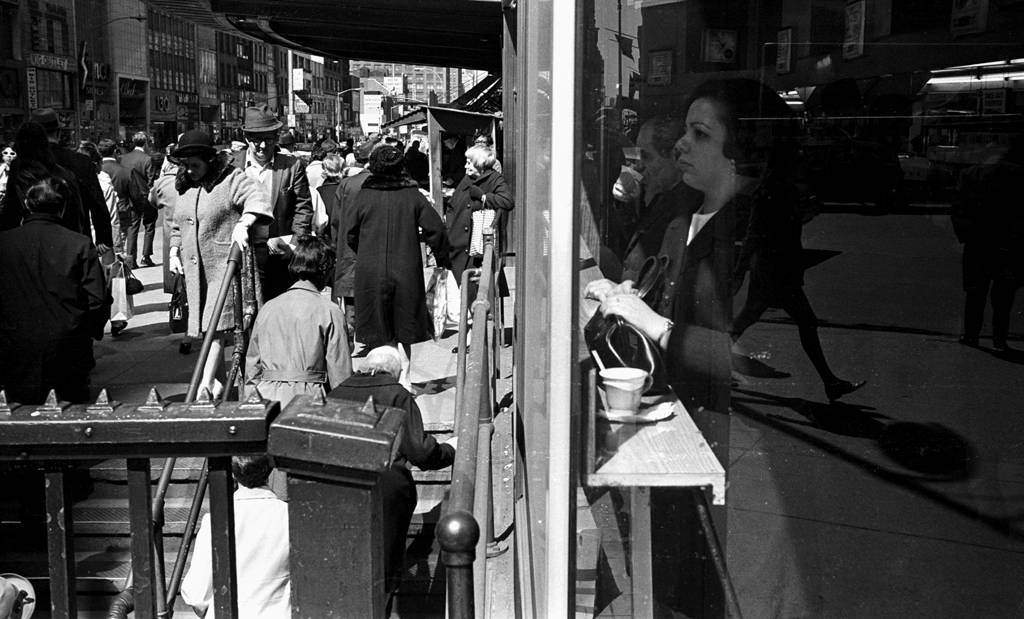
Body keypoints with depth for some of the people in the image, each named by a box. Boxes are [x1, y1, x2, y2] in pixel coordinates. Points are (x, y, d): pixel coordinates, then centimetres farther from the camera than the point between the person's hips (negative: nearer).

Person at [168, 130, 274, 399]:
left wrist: (243, 223, -40)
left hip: (224, 262, -7)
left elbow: (256, 199, -24)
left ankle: (207, 383, -10)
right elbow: (177, 225, 26)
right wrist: (173, 253, 15)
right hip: (194, 266, 7)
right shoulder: (184, 187, 15)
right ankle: (219, 382, 18)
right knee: (204, 326, 9)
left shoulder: (231, 179, -7)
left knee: (215, 325, -13)